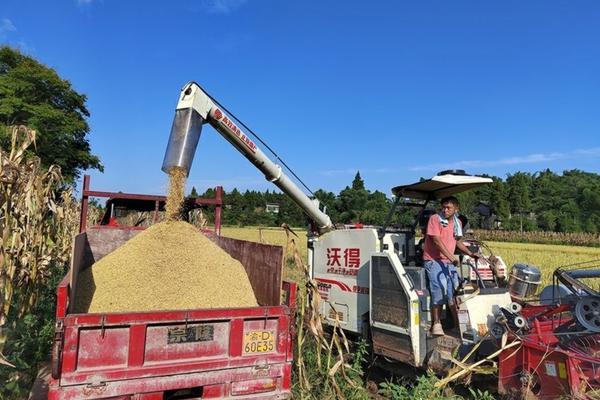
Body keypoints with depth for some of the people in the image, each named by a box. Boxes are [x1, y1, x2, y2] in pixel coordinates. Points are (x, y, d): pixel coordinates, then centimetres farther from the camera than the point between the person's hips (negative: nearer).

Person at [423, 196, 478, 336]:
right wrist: (451, 257, -24)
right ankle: (436, 324, -6)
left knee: (453, 292, 7)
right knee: (439, 290, -16)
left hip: (449, 262, 6)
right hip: (434, 260, -6)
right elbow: (436, 240, -17)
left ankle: (458, 323, 18)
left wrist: (470, 254, 8)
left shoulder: (457, 222, 12)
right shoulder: (435, 218, -9)